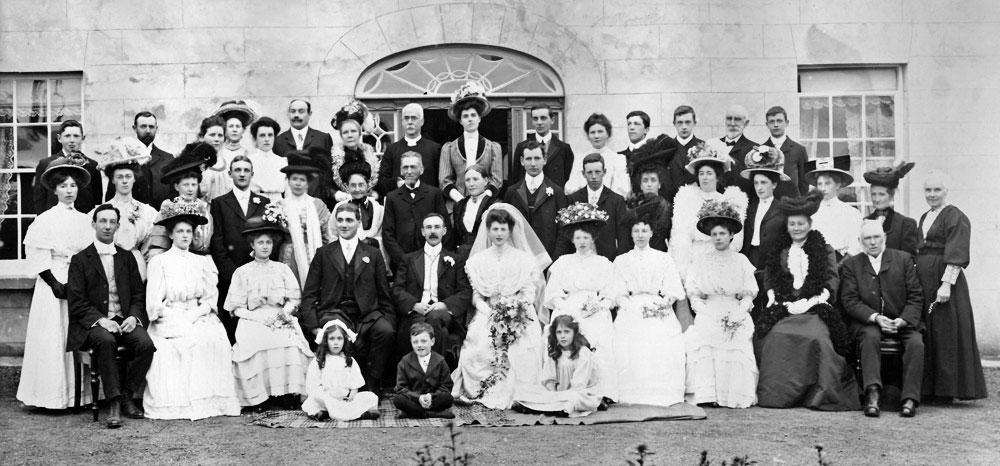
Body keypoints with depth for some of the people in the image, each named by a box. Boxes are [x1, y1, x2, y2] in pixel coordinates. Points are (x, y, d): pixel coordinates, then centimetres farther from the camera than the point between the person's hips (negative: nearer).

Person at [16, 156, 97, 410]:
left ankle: (77, 394, 8)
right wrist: (55, 283, -13)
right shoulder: (45, 219, -2)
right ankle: (53, 396, 4)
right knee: (53, 339, -2)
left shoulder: (85, 220, 10)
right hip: (54, 283, -3)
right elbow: (36, 257, -6)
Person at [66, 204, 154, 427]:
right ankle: (113, 403, -29)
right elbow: (76, 302, -2)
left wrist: (134, 317, -8)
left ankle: (126, 396, -10)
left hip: (126, 320, 3)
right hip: (94, 323, -3)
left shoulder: (128, 257, 16)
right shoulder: (80, 259, 6)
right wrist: (100, 319, -17)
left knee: (146, 343, -27)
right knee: (106, 341, -36)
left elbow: (139, 295, 12)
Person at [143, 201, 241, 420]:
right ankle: (185, 402, -25)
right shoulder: (159, 262, 5)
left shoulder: (202, 262, 16)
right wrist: (179, 318, -15)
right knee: (196, 339, -32)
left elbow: (210, 299, 9)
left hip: (198, 318, 3)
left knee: (217, 338, -27)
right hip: (170, 322, -3)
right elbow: (155, 304, -2)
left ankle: (214, 399, -22)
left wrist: (194, 315, -10)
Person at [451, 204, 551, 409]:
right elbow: (476, 296, 8)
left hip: (518, 316, -1)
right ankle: (488, 393, -20)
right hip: (487, 314, 1)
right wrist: (490, 312, -10)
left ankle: (519, 394, -23)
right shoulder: (478, 260, 14)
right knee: (481, 345, -29)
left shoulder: (525, 259, 11)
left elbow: (530, 294, 5)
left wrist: (513, 309, -13)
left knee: (522, 346, -30)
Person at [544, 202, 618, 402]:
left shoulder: (603, 263, 17)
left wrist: (598, 306, -11)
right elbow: (553, 295, 9)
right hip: (567, 313, 1)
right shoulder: (563, 262, 19)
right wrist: (569, 309, -8)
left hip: (597, 314, -1)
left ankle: (602, 394, -26)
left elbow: (610, 296, 9)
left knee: (599, 345, -27)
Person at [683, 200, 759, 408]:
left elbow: (748, 295, 6)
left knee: (737, 342, -24)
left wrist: (738, 314, -11)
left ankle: (735, 394, -16)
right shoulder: (701, 260, 13)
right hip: (708, 313, 0)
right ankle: (706, 394, -21)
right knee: (704, 337, -24)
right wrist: (710, 313, -10)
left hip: (735, 313, 0)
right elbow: (694, 295, 6)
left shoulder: (741, 260, 12)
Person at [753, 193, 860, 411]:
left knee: (817, 338, -34)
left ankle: (822, 395, -26)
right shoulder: (778, 250, 21)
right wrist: (777, 300, -2)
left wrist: (811, 302, -9)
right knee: (776, 338, -30)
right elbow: (769, 280, 17)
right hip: (784, 308, 2)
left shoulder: (824, 250, 14)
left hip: (814, 308, -2)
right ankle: (775, 393, -22)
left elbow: (832, 280, 4)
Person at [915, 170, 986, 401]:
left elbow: (956, 255, -15)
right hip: (923, 279, 8)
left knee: (945, 334, -4)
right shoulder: (924, 218, 17)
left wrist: (946, 284, -22)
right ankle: (929, 388, 14)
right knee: (926, 334, 8)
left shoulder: (955, 217, -7)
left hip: (944, 279, -8)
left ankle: (946, 391, 2)